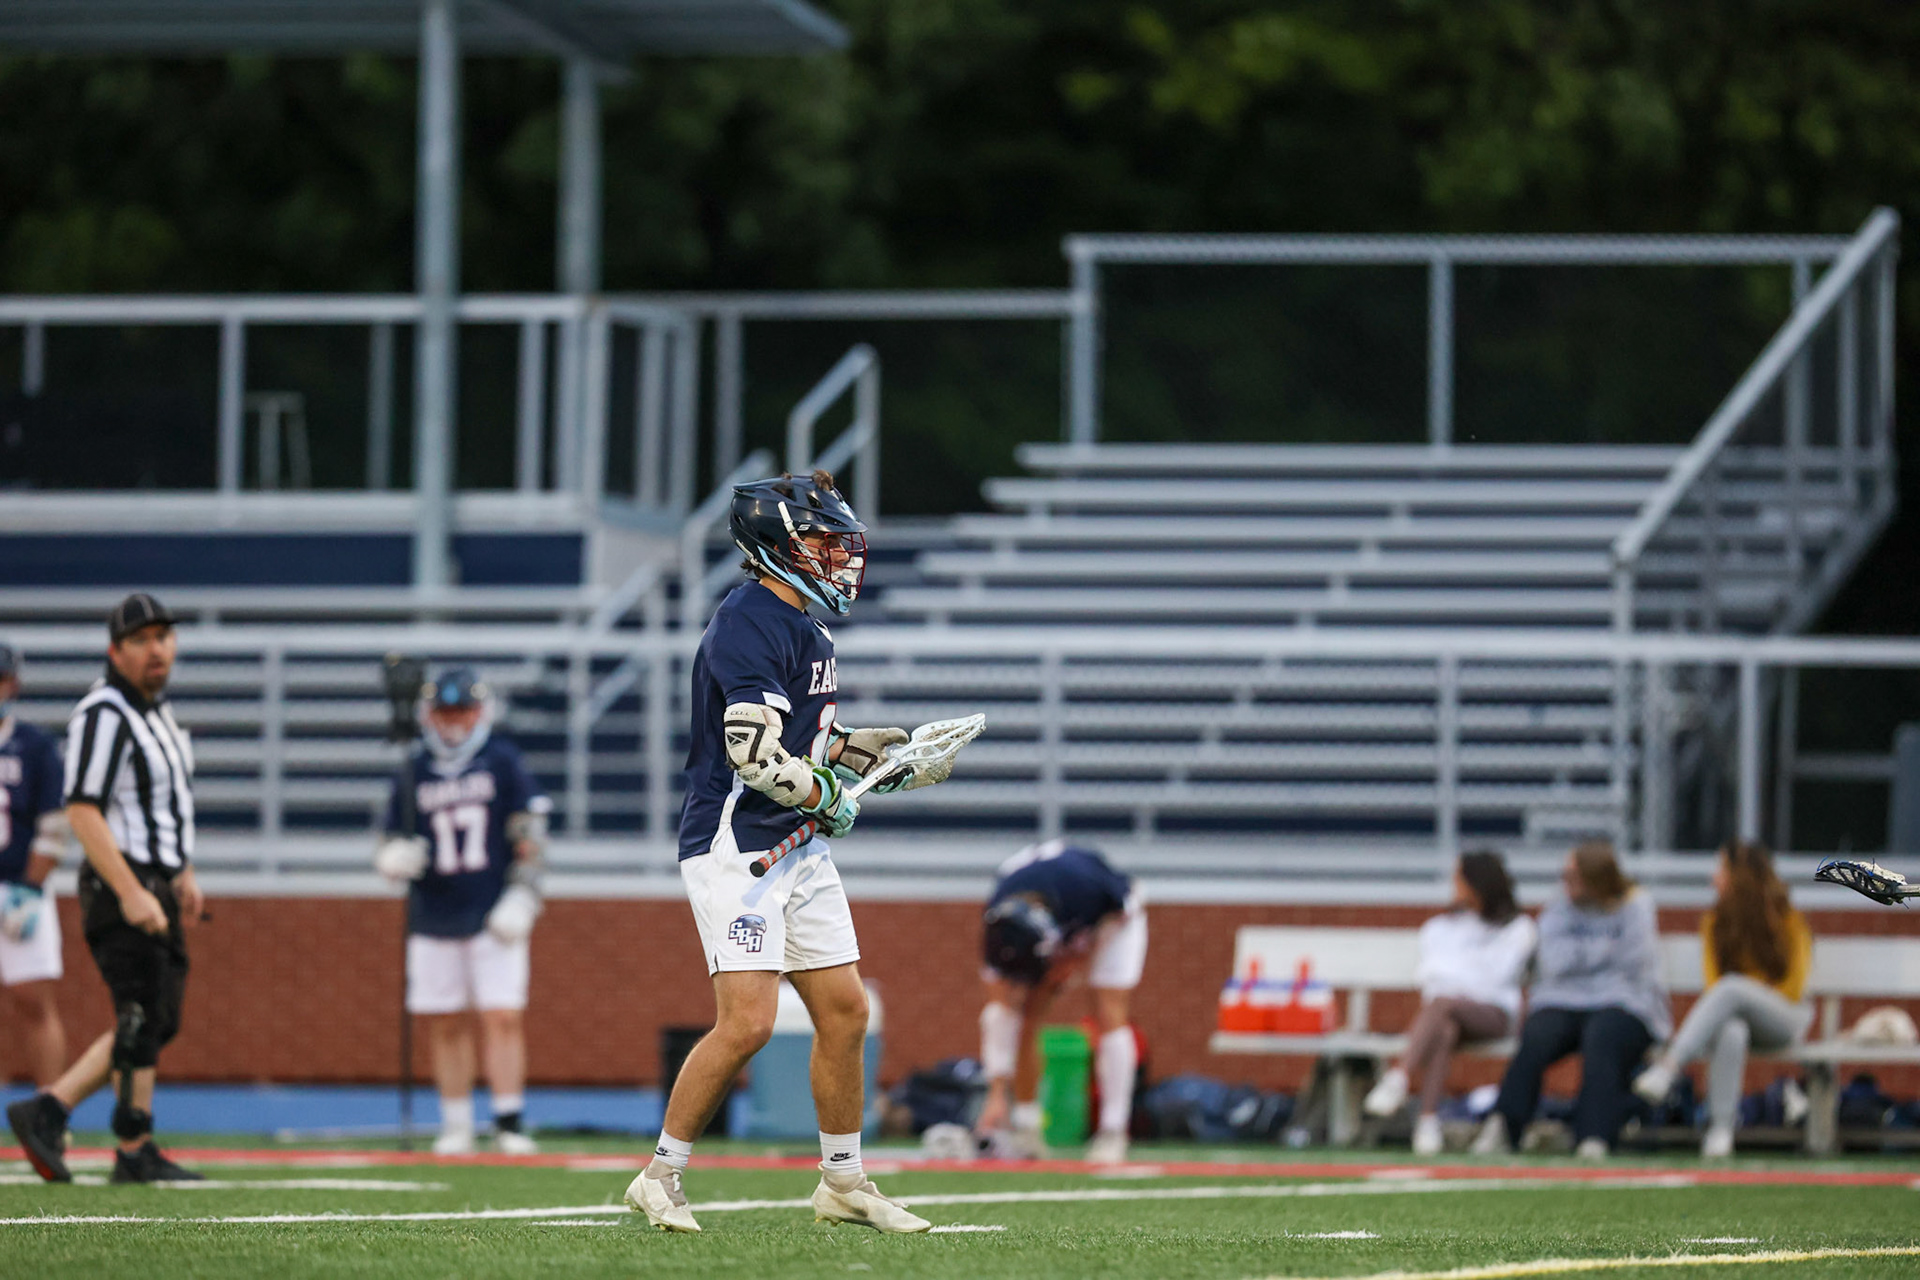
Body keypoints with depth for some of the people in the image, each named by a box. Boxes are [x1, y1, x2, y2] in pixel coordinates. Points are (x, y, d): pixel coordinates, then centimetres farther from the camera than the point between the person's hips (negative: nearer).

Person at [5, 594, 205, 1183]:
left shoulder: (155, 708, 15)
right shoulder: (104, 714, -16)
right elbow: (83, 811, -22)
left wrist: (183, 877, 25)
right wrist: (130, 892, -26)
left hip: (156, 887, 10)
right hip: (123, 888, -10)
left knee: (156, 1024, 12)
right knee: (144, 1019, -5)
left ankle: (48, 1111, 14)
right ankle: (135, 1153, 4)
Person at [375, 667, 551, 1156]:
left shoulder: (502, 762, 1)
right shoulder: (415, 772, 8)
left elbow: (530, 835, 0)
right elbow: (391, 848, 11)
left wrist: (521, 895, -9)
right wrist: (395, 857, -13)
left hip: (493, 916, -3)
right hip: (433, 919, 3)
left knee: (503, 1019, -10)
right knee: (446, 1025, 4)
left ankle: (509, 1121, -7)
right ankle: (456, 1127, 12)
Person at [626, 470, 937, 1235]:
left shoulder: (802, 626, 15)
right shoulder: (751, 624, -17)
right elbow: (756, 754, -24)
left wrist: (892, 753, 14)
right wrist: (831, 797, -10)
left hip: (799, 852, 10)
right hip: (737, 848, -10)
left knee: (844, 1012, 9)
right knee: (747, 1022, -15)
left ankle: (842, 1184, 20)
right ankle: (659, 1180, -4)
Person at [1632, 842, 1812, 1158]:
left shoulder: (1787, 921, -1)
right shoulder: (1715, 922, 9)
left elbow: (1793, 988, -3)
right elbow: (1712, 979, 4)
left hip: (1783, 1021, -2)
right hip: (1734, 1016, 2)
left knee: (1731, 988, -37)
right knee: (1731, 1033, -39)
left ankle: (1669, 1066, -52)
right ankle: (1720, 1129, -47)